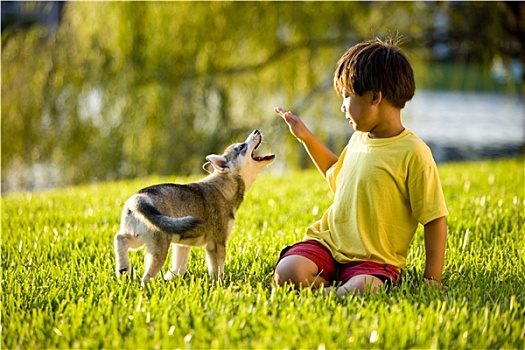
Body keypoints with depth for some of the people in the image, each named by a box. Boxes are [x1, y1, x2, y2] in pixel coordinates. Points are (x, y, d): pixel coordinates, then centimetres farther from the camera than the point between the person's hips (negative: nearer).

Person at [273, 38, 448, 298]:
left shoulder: (413, 153, -12)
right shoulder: (358, 139, 11)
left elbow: (435, 219, -10)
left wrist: (432, 279, -12)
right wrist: (306, 137, 28)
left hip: (374, 260, -6)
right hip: (328, 241, 6)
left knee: (361, 290, -37)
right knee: (286, 273, -23)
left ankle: (336, 293, -11)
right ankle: (327, 286, -3)